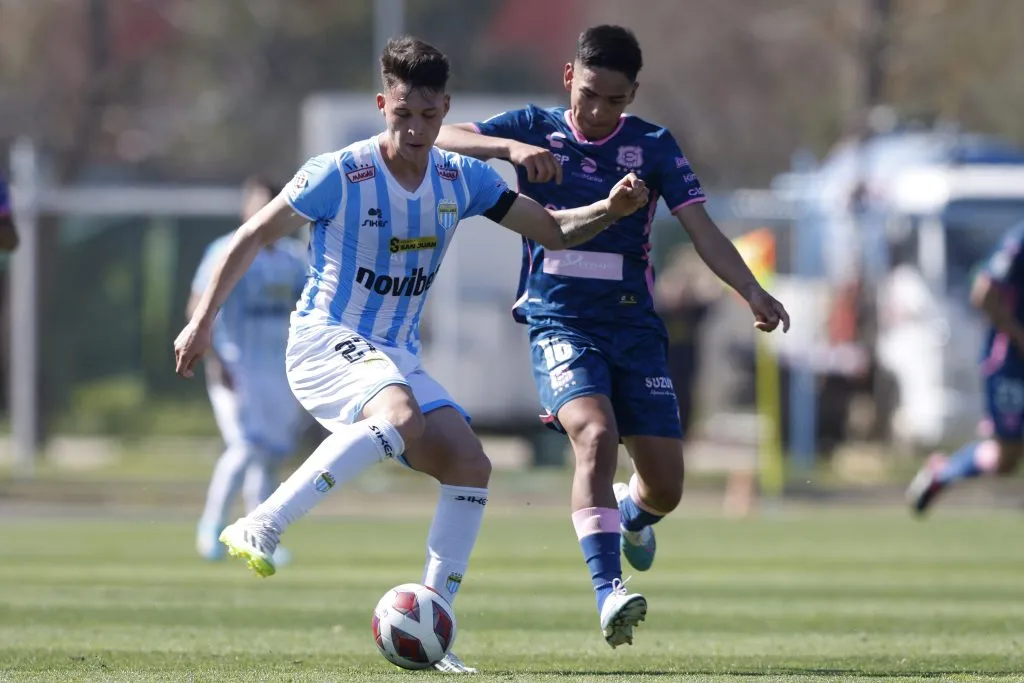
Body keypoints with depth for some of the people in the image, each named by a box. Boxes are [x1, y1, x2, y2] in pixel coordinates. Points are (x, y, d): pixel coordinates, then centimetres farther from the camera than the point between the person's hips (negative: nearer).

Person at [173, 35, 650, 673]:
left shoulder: (462, 181, 3)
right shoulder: (338, 174, -12)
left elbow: (554, 230, 10)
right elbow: (254, 236, -3)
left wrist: (610, 209, -10)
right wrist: (204, 320, -6)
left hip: (397, 356, 6)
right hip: (324, 341, -6)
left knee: (470, 464, -13)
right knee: (401, 416, -37)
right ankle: (260, 527, -36)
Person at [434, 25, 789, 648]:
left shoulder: (654, 147, 3)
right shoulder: (536, 129, 2)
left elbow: (702, 230, -3)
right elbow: (442, 140, -8)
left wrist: (753, 293, -17)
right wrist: (511, 148, -25)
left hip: (633, 323, 2)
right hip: (560, 322, -2)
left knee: (666, 485, 1)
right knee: (596, 436, -29)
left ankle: (632, 513, 40)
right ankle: (609, 595, -32)